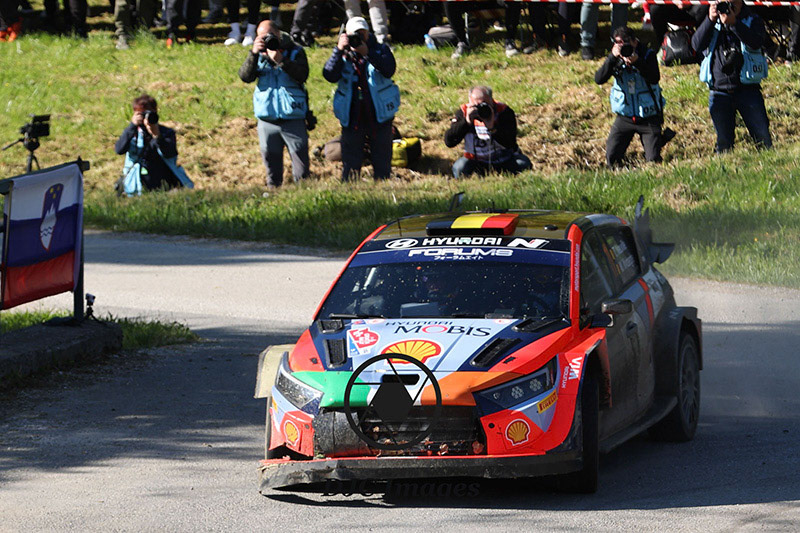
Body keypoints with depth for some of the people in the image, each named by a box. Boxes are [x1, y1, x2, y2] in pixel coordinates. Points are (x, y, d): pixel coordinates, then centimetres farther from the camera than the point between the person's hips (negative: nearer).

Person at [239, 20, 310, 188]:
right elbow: (245, 76, -6)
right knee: (271, 159, 10)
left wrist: (281, 60, -24)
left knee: (300, 159, -3)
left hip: (293, 117, -2)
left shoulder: (295, 51, 1)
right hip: (267, 119, 2)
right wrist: (254, 54, -19)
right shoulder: (259, 54, 7)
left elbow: (302, 76, -14)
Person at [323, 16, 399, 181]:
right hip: (352, 117, 0)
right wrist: (339, 50, -21)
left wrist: (367, 53, -25)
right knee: (350, 163, 2)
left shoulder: (380, 50, 5)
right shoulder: (343, 55, 6)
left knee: (382, 165, 4)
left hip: (379, 116, 0)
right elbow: (330, 75, -11)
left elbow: (389, 70, -15)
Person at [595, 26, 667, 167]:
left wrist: (637, 62, -36)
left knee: (653, 160, -7)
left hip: (648, 117, -2)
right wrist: (612, 58, -28)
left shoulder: (648, 55, -9)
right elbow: (599, 79, -16)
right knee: (611, 159, -1)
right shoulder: (615, 58, -4)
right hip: (625, 117, 2)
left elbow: (655, 78, -24)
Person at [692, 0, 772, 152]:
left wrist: (734, 23, -25)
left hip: (747, 90, -1)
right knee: (723, 141, 5)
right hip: (719, 93, 2)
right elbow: (697, 45, -3)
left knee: (763, 137, -3)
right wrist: (710, 20, -14)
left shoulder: (753, 21, 5)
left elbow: (757, 42, -15)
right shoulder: (713, 23, 11)